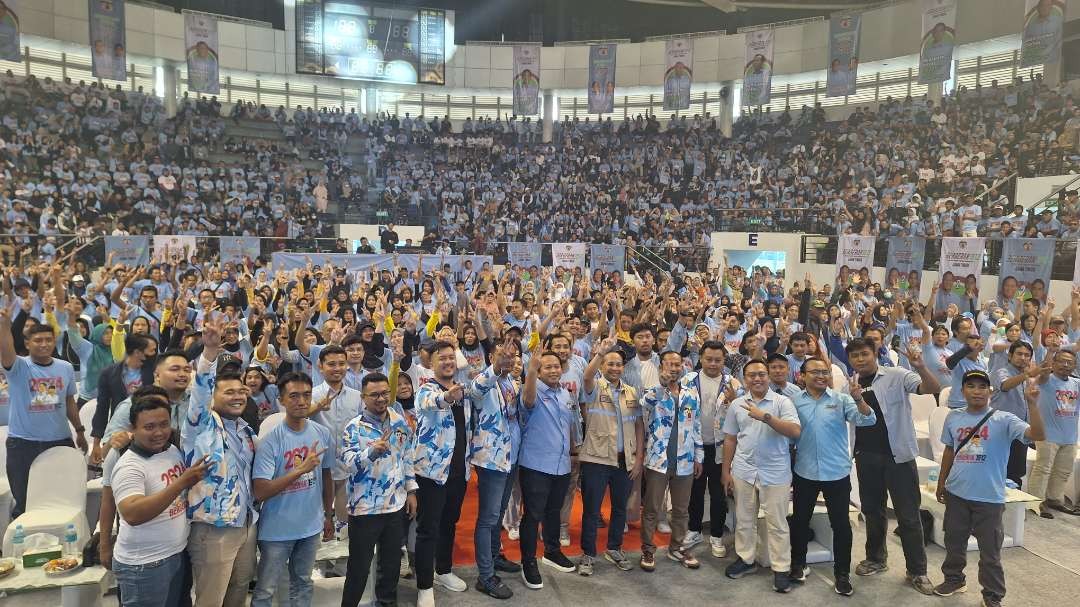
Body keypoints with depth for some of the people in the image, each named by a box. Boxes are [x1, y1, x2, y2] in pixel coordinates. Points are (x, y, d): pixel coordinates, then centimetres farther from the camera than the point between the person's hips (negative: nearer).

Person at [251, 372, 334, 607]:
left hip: (311, 526, 4)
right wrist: (301, 469, -28)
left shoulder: (323, 434, -4)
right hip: (277, 531, -4)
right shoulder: (270, 440, -18)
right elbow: (260, 492, -23)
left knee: (303, 583, 21)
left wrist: (329, 516, 12)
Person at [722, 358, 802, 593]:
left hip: (775, 473, -3)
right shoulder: (736, 405, 5)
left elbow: (795, 432, -19)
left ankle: (781, 569, 15)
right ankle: (746, 559, 30)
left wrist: (765, 416, -26)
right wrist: (726, 471, 8)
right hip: (743, 471, 4)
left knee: (777, 523, 4)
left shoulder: (782, 402, -6)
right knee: (744, 519, 14)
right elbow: (730, 439, 10)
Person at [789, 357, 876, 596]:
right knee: (800, 520, 13)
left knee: (841, 524, 6)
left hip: (837, 473, -1)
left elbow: (868, 420, -16)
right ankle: (798, 563, 32)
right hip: (804, 473, 1)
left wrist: (858, 399, -33)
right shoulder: (795, 402, -2)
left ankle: (842, 573, 21)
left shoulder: (841, 399, -5)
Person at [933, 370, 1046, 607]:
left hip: (989, 498, -4)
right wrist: (941, 483, 17)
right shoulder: (954, 417, 2)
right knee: (953, 542, 19)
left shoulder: (1003, 420, -10)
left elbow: (1038, 434, -26)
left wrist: (1032, 403, -36)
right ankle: (954, 579, 39)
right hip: (956, 493, 4)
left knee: (990, 551, 7)